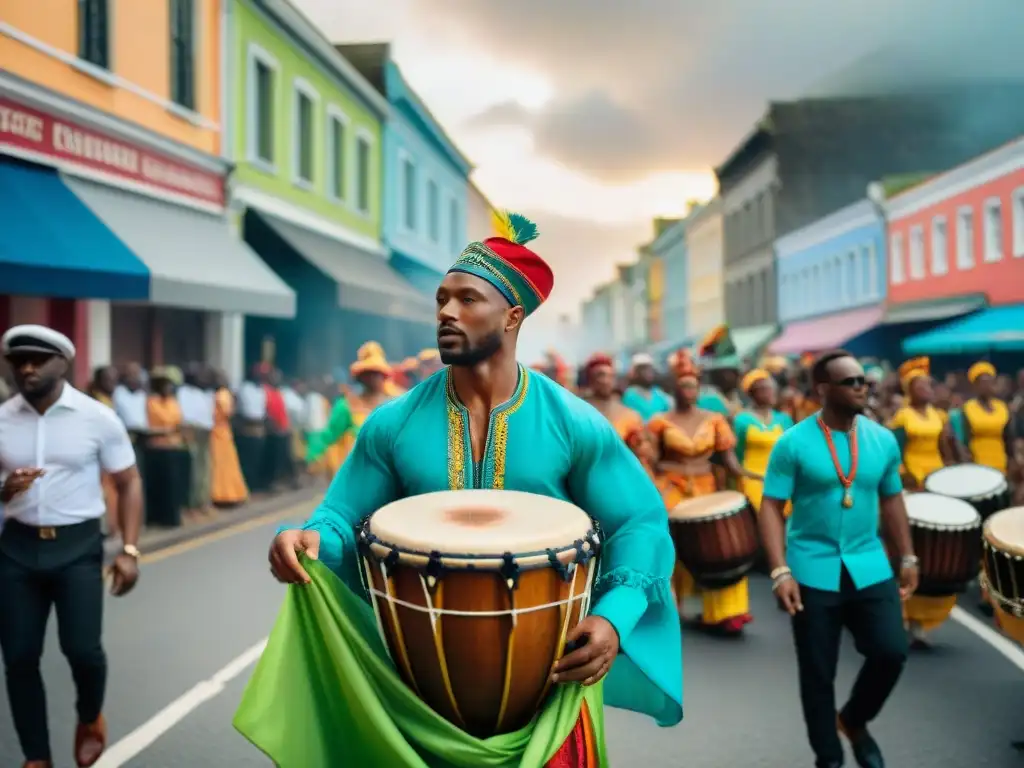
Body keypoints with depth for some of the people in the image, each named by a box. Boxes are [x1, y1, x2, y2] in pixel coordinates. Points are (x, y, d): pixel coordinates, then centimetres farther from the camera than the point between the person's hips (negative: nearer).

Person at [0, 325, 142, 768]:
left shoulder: (97, 418, -5)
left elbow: (128, 483, 1)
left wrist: (130, 550, -7)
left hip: (78, 545, -3)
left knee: (82, 647, -10)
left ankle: (90, 718, 25)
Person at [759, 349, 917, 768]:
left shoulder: (883, 440, 2)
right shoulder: (793, 443, -11)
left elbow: (892, 499, 15)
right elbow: (770, 507, -10)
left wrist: (907, 558, 13)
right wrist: (780, 571, -17)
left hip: (870, 567, 3)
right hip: (813, 571, -3)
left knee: (891, 652, -4)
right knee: (817, 673, 5)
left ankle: (854, 722, 26)